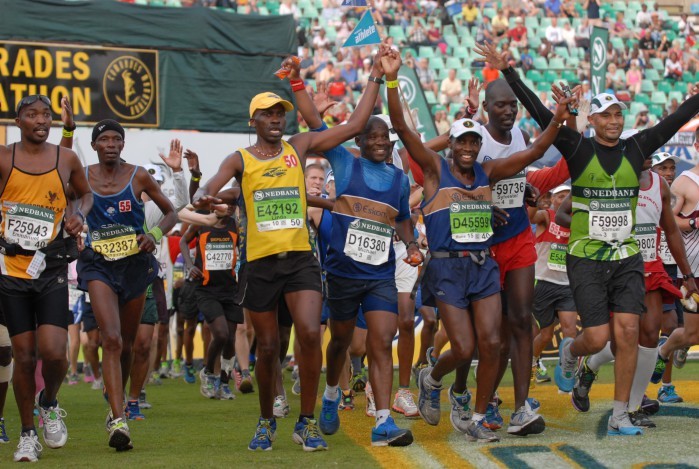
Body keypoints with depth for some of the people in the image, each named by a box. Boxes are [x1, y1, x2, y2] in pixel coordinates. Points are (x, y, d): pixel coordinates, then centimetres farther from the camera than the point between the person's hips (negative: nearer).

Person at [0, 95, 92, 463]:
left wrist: (79, 214, 1)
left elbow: (85, 194, 21)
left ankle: (48, 404, 20)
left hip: (52, 269, 1)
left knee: (53, 352, -12)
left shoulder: (66, 159, 4)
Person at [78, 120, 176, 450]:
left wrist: (155, 234, -10)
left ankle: (117, 401, 38)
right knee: (111, 340, -19)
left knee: (126, 343, 13)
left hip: (134, 263, 2)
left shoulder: (138, 176, 0)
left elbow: (170, 212, 8)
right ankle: (118, 420, -26)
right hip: (99, 265, -2)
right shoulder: (82, 177, 0)